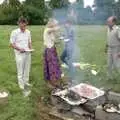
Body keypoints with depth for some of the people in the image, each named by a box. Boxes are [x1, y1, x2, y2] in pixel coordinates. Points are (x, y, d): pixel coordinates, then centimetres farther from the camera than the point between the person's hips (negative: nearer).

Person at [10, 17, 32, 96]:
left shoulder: (28, 32, 4)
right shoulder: (14, 32, -10)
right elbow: (12, 44, -7)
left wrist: (30, 48, -5)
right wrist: (19, 49, -20)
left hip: (28, 53, 5)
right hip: (19, 54, -4)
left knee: (27, 69, 13)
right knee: (20, 71, 3)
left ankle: (26, 82, 29)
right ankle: (21, 85, 14)